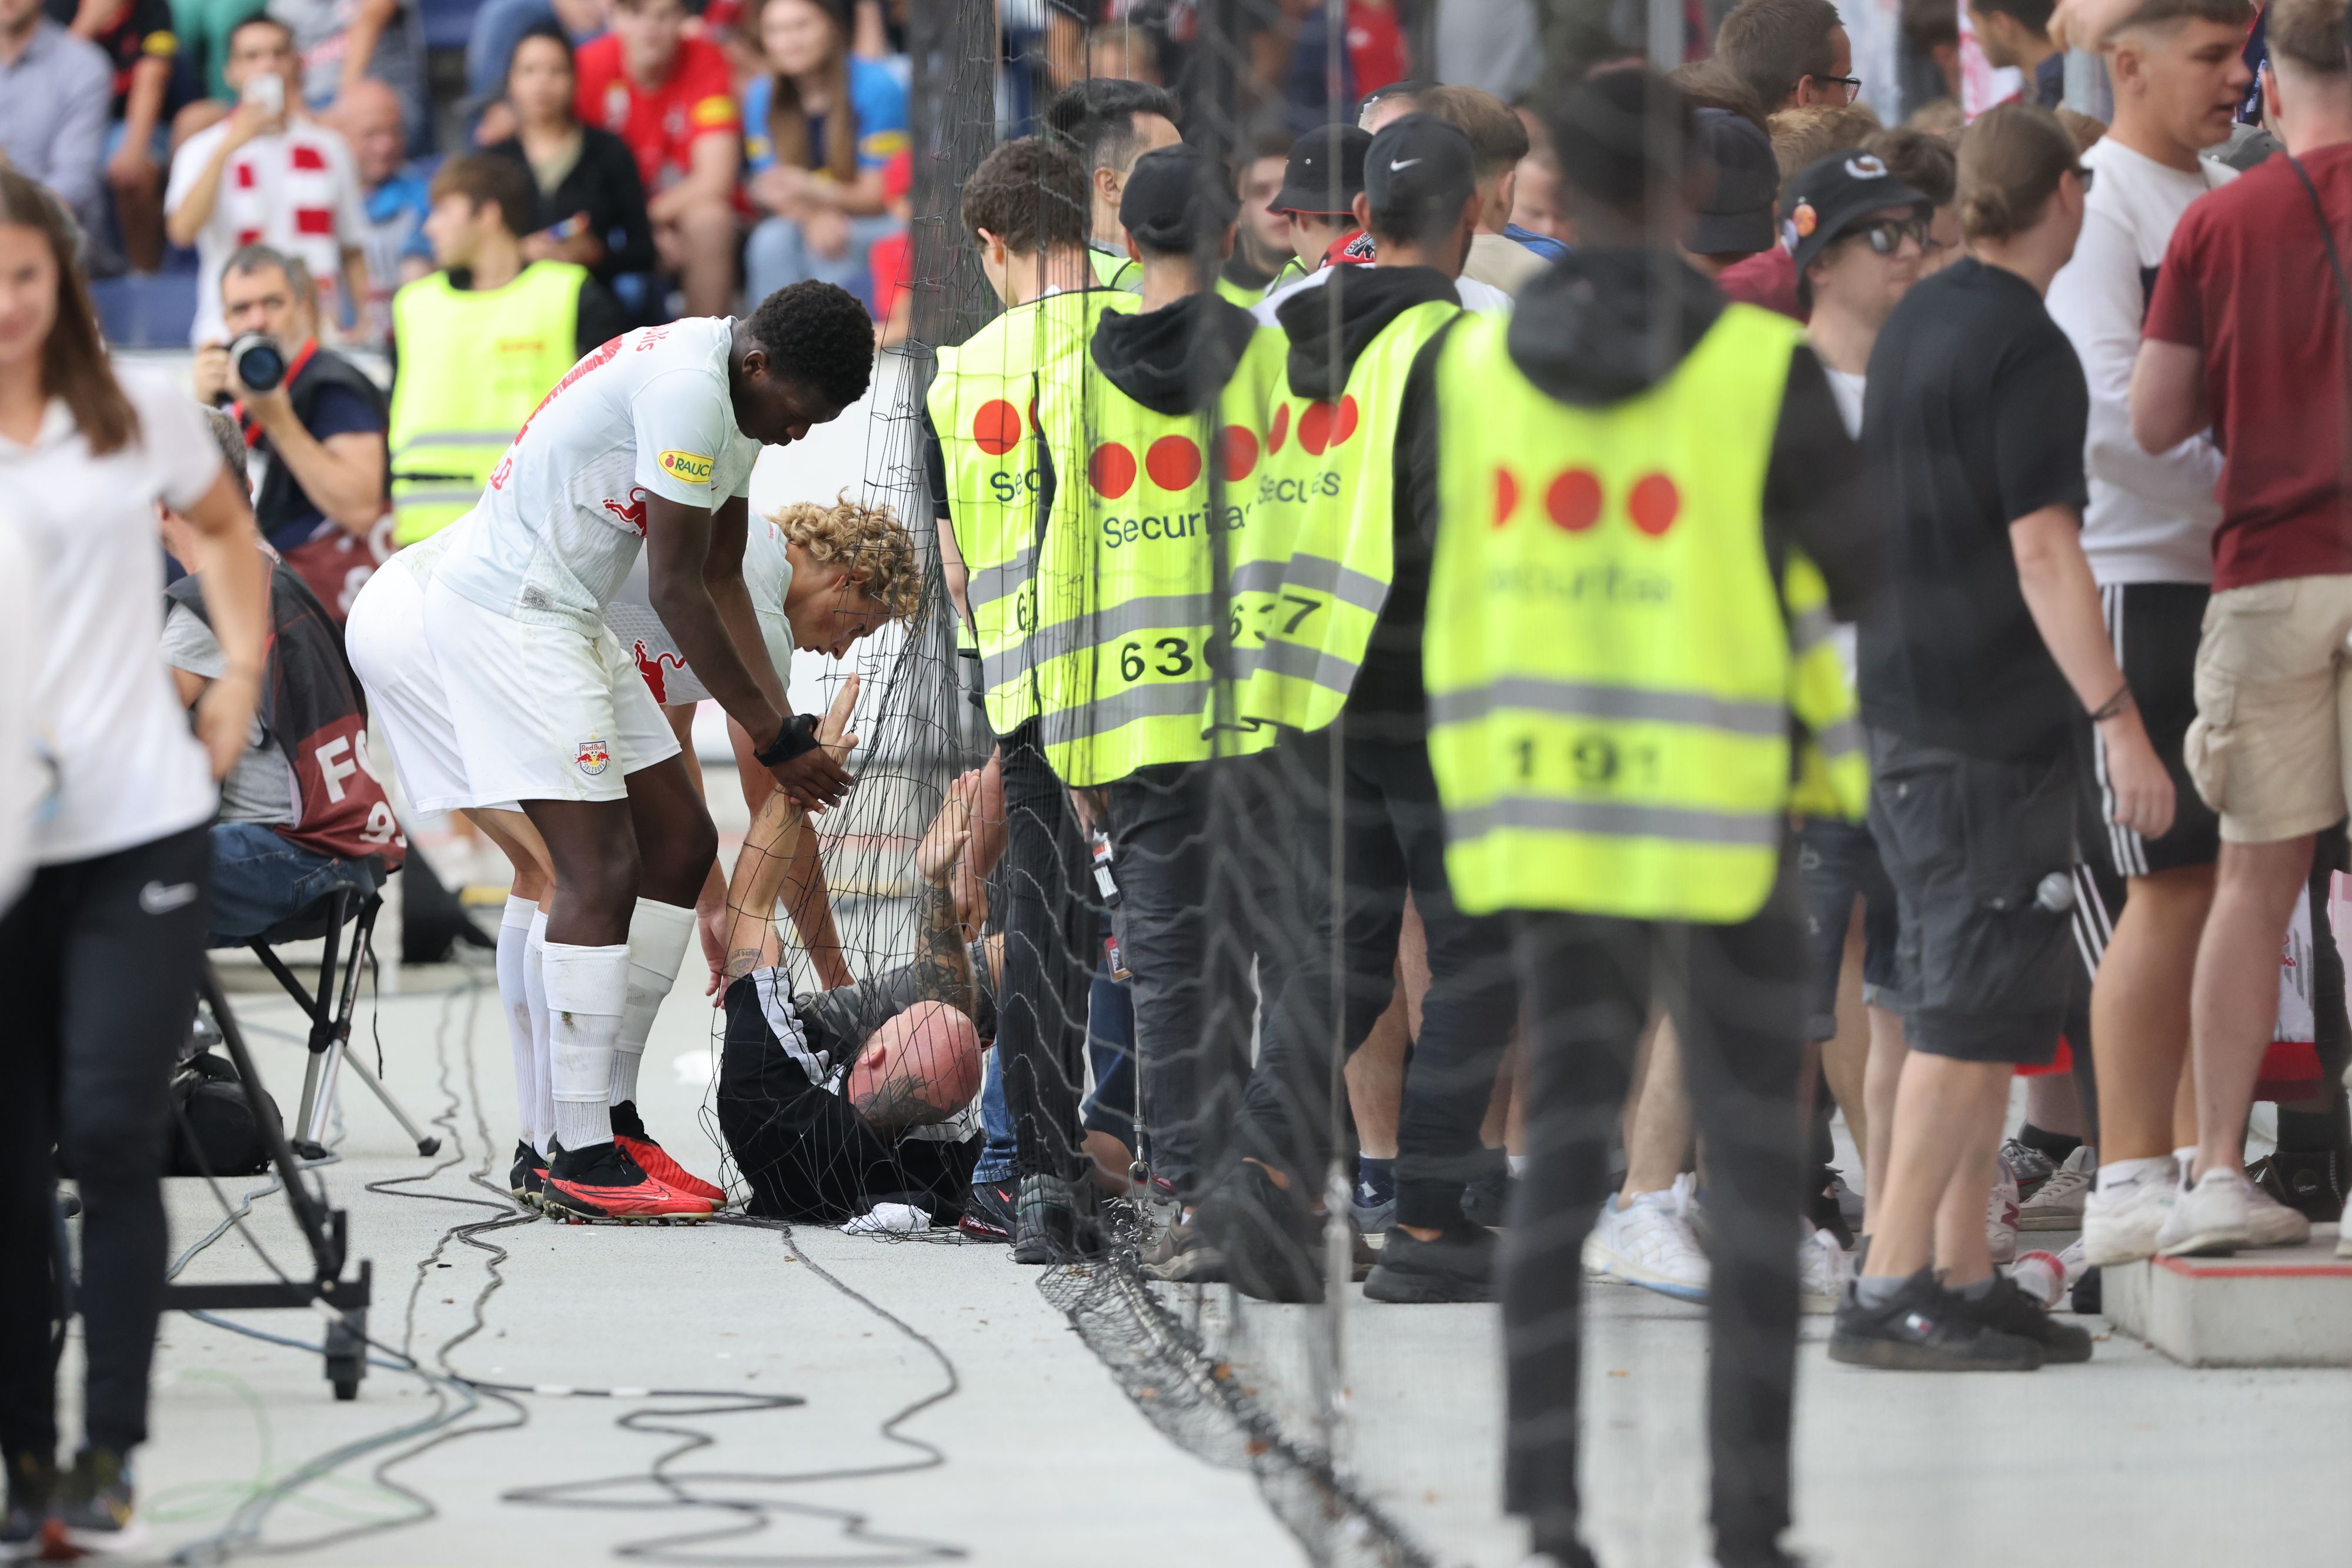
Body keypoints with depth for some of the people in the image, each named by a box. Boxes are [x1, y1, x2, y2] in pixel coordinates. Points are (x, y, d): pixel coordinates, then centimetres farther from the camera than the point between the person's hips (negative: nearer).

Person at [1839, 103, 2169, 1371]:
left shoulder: (1915, 323, 13)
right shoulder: (2025, 349, -14)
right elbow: (2043, 552, -20)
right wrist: (2120, 721, -21)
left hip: (1902, 707, 9)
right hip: (1990, 719, -9)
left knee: (1967, 1007, 13)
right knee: (1973, 1014, -8)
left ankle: (1961, 1277, 14)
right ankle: (1889, 1291, -10)